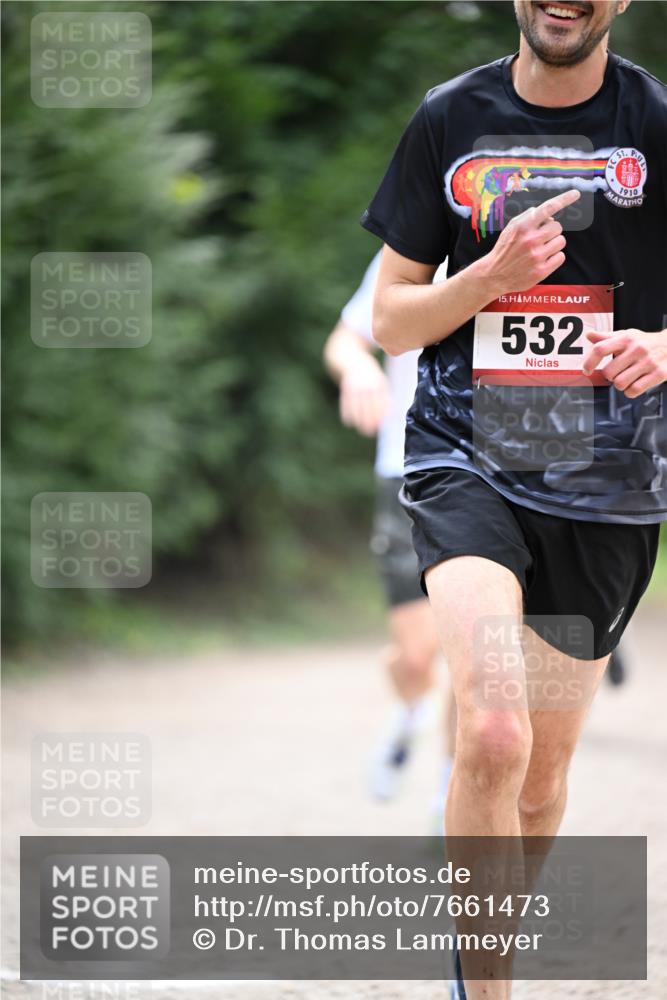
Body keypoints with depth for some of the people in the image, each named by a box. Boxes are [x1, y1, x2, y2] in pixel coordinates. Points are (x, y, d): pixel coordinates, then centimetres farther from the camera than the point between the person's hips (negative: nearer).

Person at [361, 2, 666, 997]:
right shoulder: (451, 119, 2)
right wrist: (496, 272, -13)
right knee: (494, 736, -24)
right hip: (464, 459, -1)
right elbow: (390, 320, 6)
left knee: (543, 774, 12)